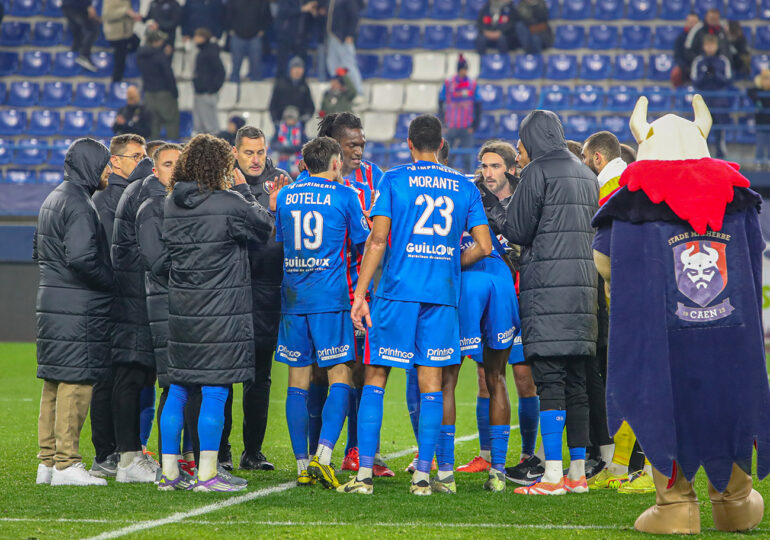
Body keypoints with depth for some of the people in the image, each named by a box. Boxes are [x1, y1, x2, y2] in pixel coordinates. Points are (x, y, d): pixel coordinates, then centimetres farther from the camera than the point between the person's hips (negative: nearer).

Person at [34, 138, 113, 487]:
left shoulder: (53, 199, 17)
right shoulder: (79, 204, -15)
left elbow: (38, 252, 24)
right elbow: (81, 258, -24)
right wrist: (111, 281, -11)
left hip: (52, 304, 10)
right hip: (79, 310, -10)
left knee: (53, 385, 12)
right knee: (76, 382, -8)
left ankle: (48, 461, 15)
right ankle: (66, 464, -8)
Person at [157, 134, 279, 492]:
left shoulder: (169, 206, 6)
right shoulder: (229, 204, -11)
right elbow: (264, 227, 4)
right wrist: (243, 190, 18)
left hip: (179, 310, 6)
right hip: (220, 311, -6)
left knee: (177, 389, 10)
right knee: (215, 391, -2)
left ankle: (169, 471, 13)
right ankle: (206, 473, -1)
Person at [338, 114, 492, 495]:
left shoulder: (393, 180, 1)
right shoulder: (464, 186, 9)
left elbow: (377, 239, -7)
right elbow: (484, 247, 6)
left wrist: (360, 295, -5)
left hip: (398, 290, -2)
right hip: (443, 293, 2)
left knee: (375, 378, 4)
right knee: (431, 383, 5)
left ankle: (364, 473, -1)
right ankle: (423, 475, 2)